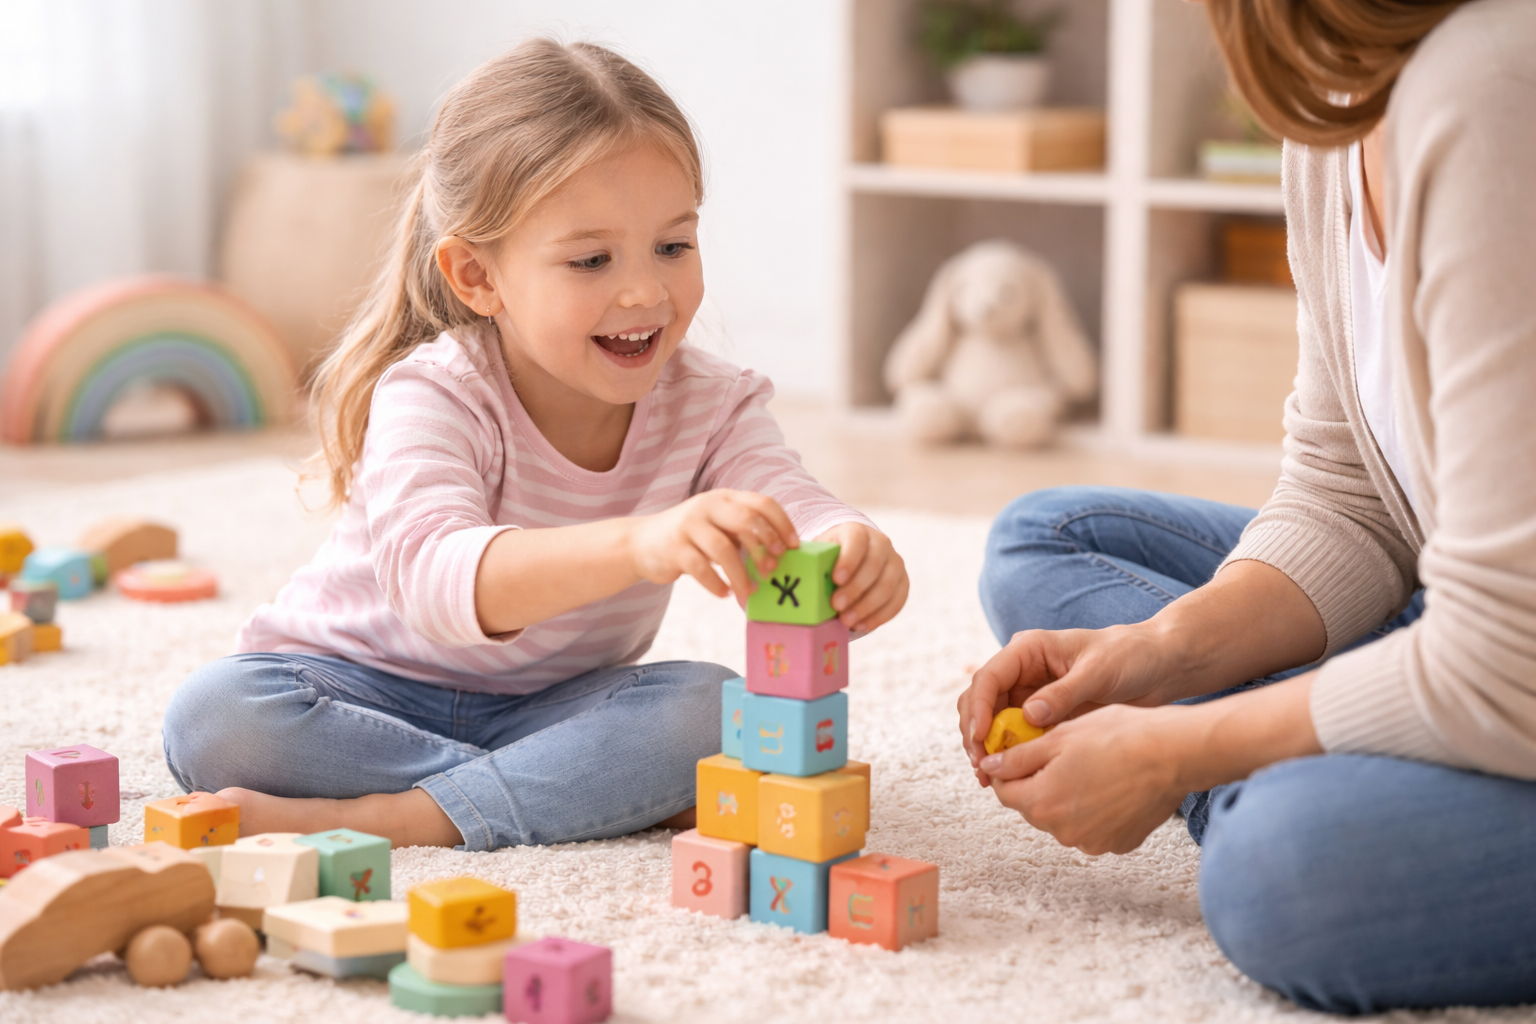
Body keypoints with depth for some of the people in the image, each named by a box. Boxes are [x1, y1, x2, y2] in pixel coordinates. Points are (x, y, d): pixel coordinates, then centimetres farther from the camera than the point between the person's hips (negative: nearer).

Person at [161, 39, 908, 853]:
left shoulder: (710, 409, -11)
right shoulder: (434, 397, -25)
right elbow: (433, 575, -44)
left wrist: (853, 557, -54)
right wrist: (637, 545, -62)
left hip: (552, 705, 2)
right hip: (367, 687, -2)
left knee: (707, 708, -26)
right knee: (213, 717, -31)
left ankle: (387, 817, -28)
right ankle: (593, 791, -26)